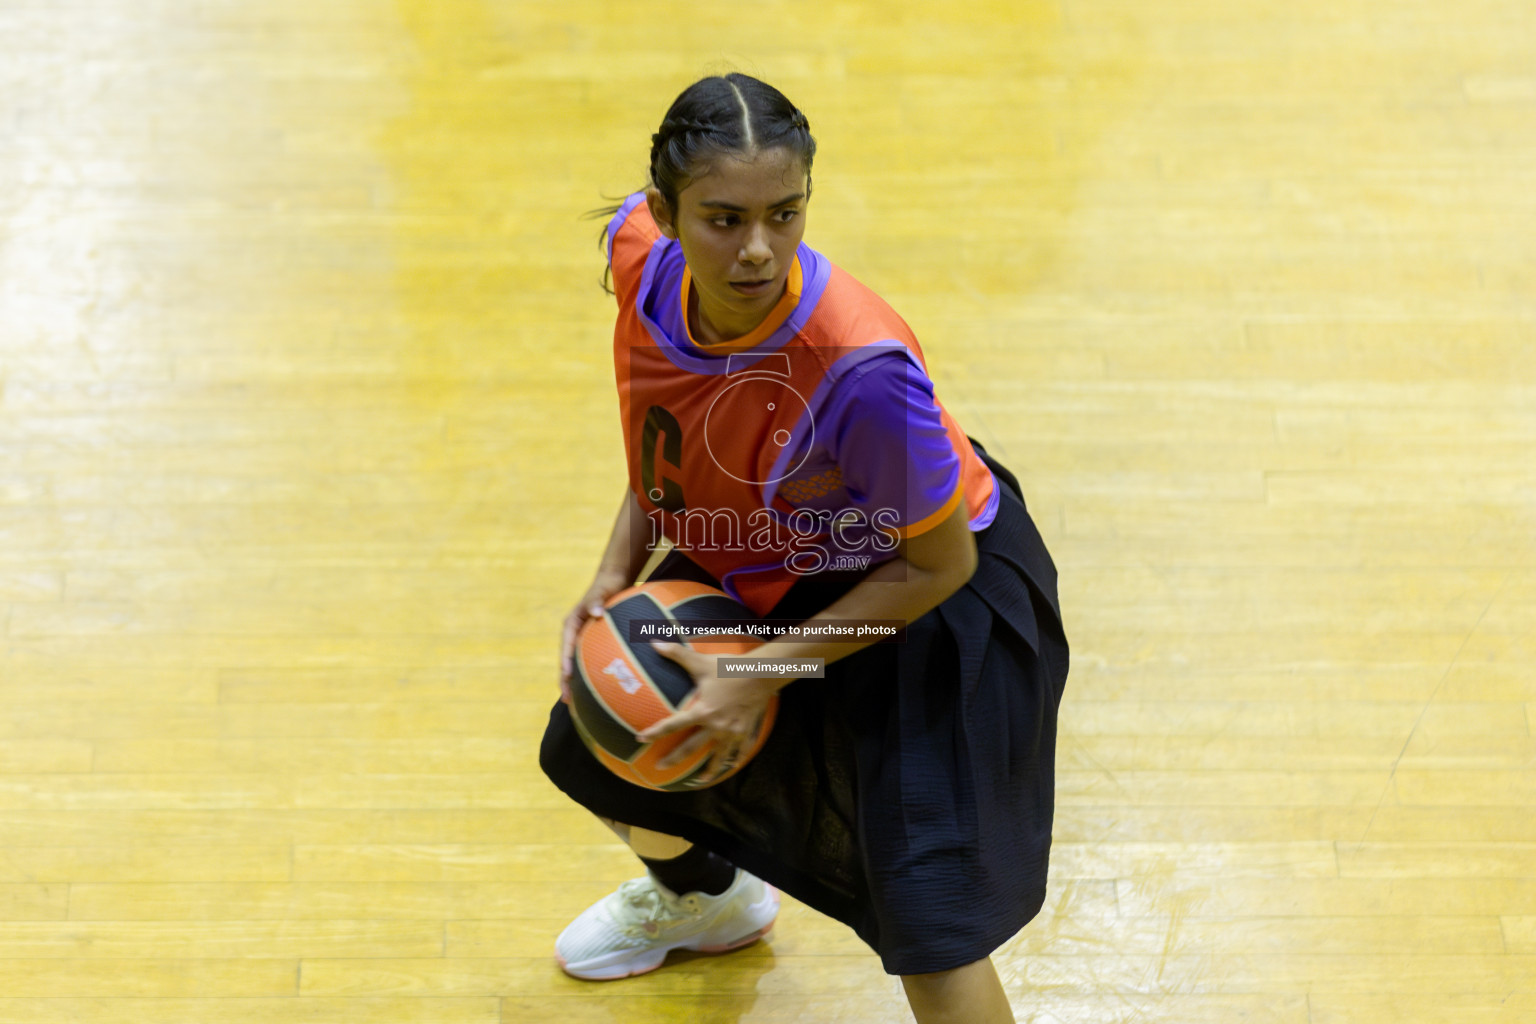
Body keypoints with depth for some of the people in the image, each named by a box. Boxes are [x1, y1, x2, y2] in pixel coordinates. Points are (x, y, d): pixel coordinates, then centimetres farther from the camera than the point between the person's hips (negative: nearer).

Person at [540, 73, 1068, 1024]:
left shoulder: (861, 367, -42)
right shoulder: (642, 253, -23)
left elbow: (940, 566, -25)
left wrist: (762, 677, -25)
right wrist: (617, 572, -10)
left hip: (923, 598, -7)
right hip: (752, 570, 7)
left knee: (923, 914, -17)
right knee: (591, 751, 21)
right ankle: (706, 893, 56)